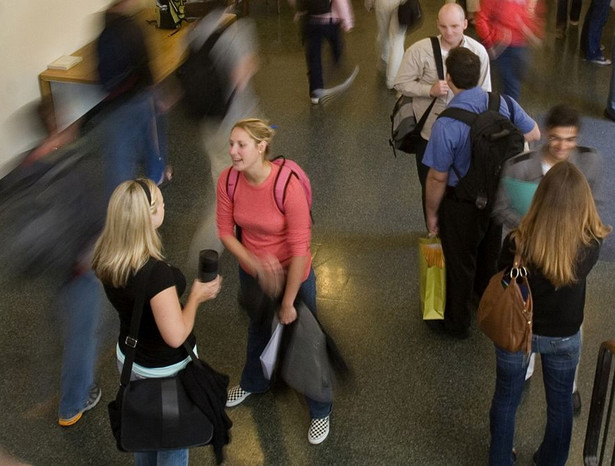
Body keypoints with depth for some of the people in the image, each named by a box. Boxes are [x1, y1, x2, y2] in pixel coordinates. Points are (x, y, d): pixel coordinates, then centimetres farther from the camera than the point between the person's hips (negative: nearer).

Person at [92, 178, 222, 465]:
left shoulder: (106, 258, -12)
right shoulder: (155, 271, -36)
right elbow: (176, 336, -31)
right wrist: (196, 296, -18)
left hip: (128, 358, 7)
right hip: (166, 369, -7)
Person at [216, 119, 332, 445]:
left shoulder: (288, 185, -33)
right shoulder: (228, 180, -18)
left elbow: (300, 248, -27)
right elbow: (225, 231, -6)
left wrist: (288, 302, -20)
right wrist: (256, 264, -23)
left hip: (293, 274, -5)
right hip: (251, 272, 5)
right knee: (258, 328, 31)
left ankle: (320, 410, 38)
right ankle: (253, 382, 60)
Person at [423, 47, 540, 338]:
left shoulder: (446, 124, -32)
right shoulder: (504, 103, -15)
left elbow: (438, 178, -23)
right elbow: (534, 135, 2)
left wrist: (431, 213, -7)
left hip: (463, 204, -5)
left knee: (460, 263, 16)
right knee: (489, 251, 30)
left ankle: (457, 323, 37)